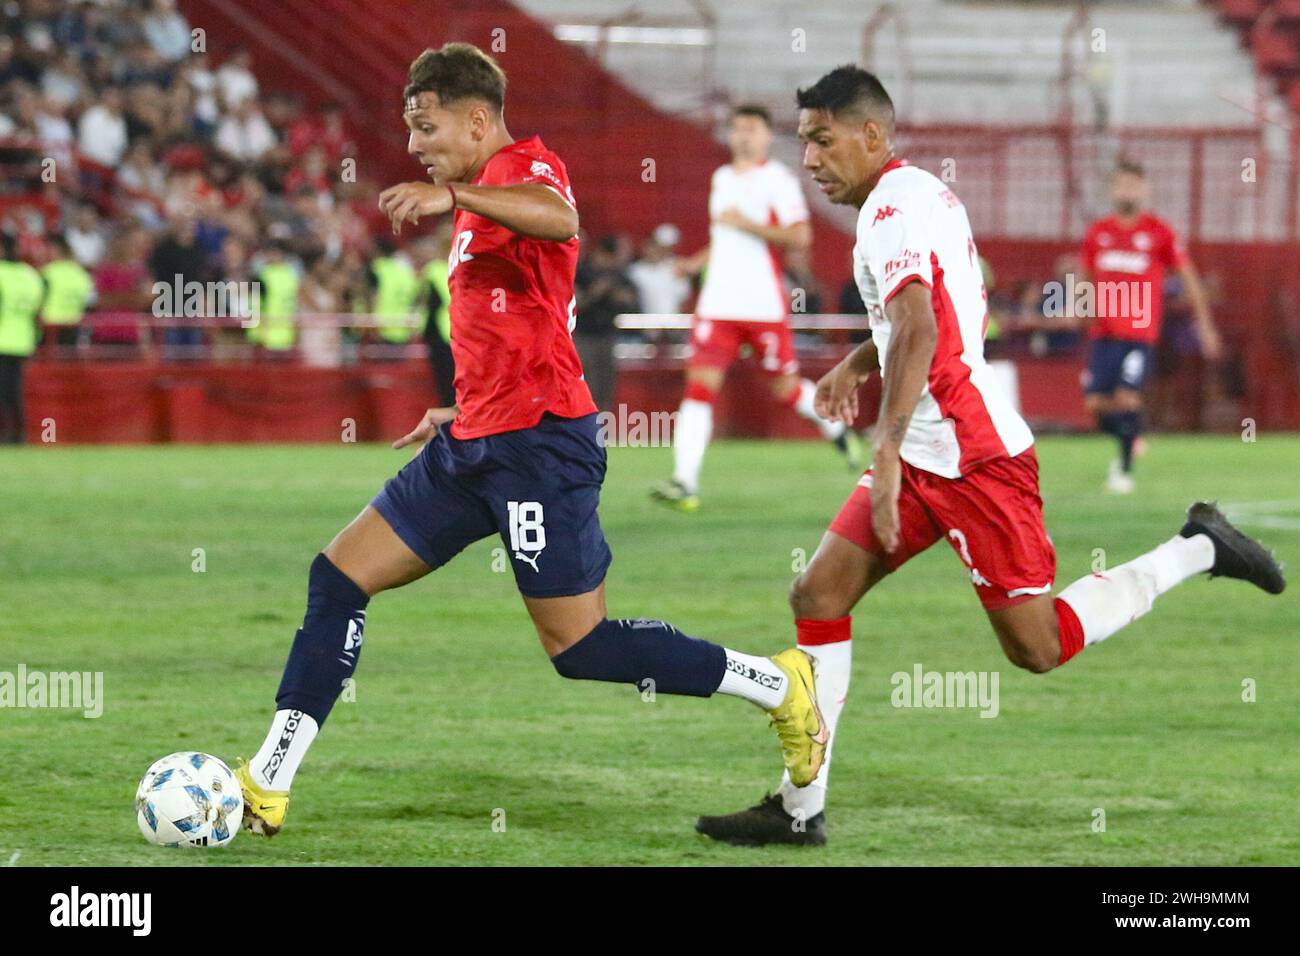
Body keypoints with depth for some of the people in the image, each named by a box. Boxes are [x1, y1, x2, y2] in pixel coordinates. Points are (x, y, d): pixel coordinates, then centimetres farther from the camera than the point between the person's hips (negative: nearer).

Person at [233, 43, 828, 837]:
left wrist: (453, 196, -46)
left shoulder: (524, 166, -9)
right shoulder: (483, 204, 21)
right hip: (478, 445, 10)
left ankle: (778, 684, 5)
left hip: (536, 443, -10)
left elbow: (560, 218, -36)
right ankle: (268, 786, 5)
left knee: (580, 646, -9)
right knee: (339, 577, 5)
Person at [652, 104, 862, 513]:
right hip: (718, 303, 5)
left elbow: (800, 236, -14)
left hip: (764, 304, -5)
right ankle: (684, 482, -16)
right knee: (700, 383, -10)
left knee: (786, 387, 6)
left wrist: (746, 224, -20)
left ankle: (837, 429, 38)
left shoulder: (777, 178, -4)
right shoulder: (721, 178, 16)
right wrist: (697, 261, 16)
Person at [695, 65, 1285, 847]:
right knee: (818, 596, 3)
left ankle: (1198, 552, 9)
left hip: (972, 458, -10)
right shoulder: (923, 194, 17)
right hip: (927, 456, 10)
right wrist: (860, 362, 22)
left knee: (1038, 647, -5)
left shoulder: (894, 202, -14)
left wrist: (887, 452, -29)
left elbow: (919, 327, -27)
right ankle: (801, 809, 2)